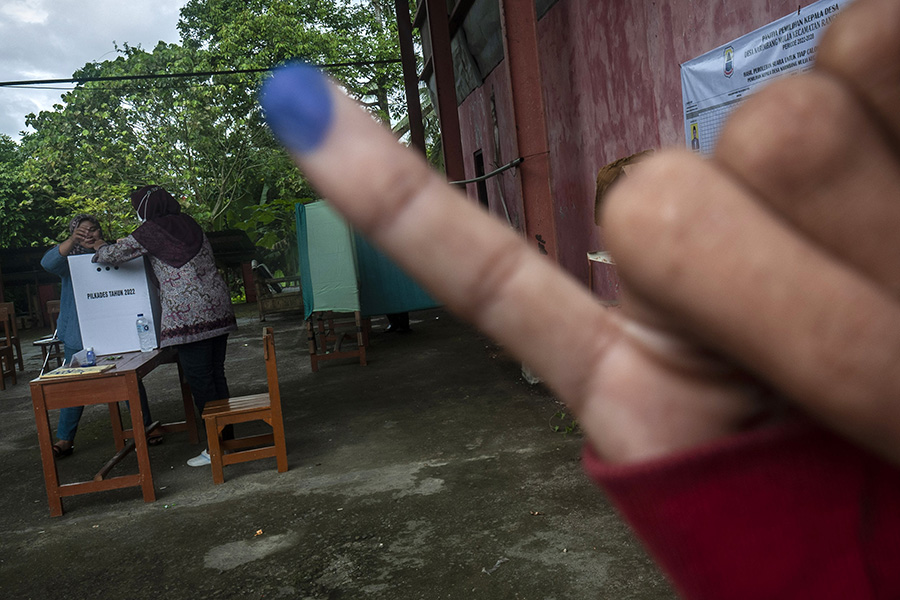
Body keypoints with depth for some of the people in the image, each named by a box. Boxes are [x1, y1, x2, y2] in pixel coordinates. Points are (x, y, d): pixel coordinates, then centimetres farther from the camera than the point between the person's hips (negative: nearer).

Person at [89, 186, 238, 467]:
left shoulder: (150, 231, -4)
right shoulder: (189, 224, 15)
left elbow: (114, 254, -1)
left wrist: (100, 247, 24)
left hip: (188, 315, -7)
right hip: (217, 307, 7)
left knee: (199, 380, -1)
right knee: (216, 374, 13)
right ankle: (227, 436, 20)